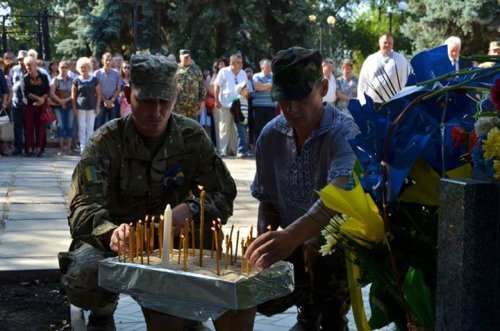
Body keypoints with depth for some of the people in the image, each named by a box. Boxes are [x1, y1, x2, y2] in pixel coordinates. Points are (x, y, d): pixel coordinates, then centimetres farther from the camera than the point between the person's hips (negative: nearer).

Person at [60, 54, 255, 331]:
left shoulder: (192, 137, -6)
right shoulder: (107, 142, -15)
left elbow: (224, 196, -4)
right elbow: (84, 205, -27)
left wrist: (191, 208, -27)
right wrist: (111, 233, -50)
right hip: (112, 242, -2)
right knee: (82, 275, -34)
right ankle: (103, 309, 7)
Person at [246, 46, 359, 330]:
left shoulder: (345, 133, -22)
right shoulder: (271, 135, -2)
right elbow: (268, 199, 9)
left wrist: (291, 236, -55)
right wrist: (263, 239, -12)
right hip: (295, 244, 6)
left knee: (321, 255, -36)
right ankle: (309, 306, 20)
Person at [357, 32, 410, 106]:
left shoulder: (400, 60, 6)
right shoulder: (369, 60, 11)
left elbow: (405, 81, 3)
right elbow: (362, 83, 10)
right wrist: (363, 103, 3)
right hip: (373, 103, 2)